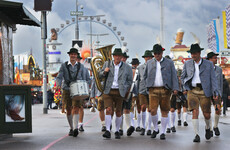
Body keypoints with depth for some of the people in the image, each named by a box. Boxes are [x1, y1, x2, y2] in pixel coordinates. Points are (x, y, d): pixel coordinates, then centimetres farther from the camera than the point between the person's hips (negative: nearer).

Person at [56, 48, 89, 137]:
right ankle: (71, 128, 24)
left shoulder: (81, 66, 7)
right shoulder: (64, 66, 4)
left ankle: (76, 128, -27)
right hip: (67, 91, 1)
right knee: (68, 110, 7)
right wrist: (58, 85, -25)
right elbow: (59, 77, -4)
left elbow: (84, 79, 11)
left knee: (76, 109, -16)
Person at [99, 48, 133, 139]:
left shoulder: (126, 67, 5)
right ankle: (108, 131, -15)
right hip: (108, 91, 0)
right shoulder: (107, 64, 8)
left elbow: (129, 80, 11)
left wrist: (125, 90, -3)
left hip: (119, 92, 0)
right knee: (108, 110, -13)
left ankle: (117, 131, 18)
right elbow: (100, 75, 13)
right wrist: (104, 72, -9)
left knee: (118, 112, 5)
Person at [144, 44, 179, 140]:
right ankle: (155, 129, 12)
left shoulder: (169, 63, 7)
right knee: (153, 111, -10)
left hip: (165, 89, -1)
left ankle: (162, 132, 8)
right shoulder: (149, 63, 13)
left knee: (164, 112, 0)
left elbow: (174, 76, 2)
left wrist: (175, 88, -9)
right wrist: (148, 84, 7)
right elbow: (145, 75, 22)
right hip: (153, 90, 1)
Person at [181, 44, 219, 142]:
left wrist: (215, 92, -8)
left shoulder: (208, 64, 5)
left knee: (206, 114, 2)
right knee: (195, 112, -11)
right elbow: (182, 77, 19)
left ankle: (207, 128, 33)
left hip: (204, 92, -1)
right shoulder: (187, 64, 9)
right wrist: (186, 88, 5)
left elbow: (213, 79, 2)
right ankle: (197, 135, -9)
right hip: (192, 91, 1)